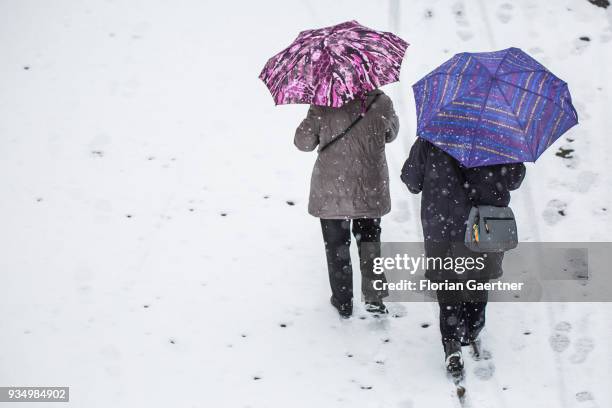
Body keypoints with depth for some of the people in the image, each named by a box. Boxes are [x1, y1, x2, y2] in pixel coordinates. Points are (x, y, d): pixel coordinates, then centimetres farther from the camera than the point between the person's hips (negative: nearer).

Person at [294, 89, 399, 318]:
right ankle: (374, 297, 17)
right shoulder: (381, 102, -9)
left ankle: (343, 302, 22)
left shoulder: (322, 106, -15)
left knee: (336, 246, 13)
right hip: (370, 190, 2)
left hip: (331, 192, -2)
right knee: (369, 240, 21)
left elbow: (303, 142, -5)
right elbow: (391, 134, 9)